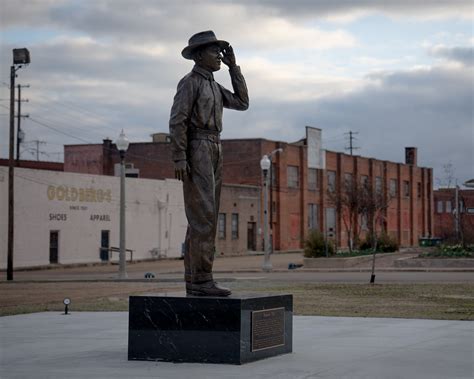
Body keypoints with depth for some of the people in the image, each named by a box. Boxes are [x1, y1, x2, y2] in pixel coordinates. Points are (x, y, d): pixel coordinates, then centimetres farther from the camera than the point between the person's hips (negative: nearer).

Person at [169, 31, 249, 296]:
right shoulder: (189, 82, -7)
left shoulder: (212, 85, 21)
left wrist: (233, 65, 14)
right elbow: (177, 121, -14)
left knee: (203, 217, 5)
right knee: (203, 216, -14)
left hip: (213, 153, 10)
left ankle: (195, 282, 4)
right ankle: (202, 280, -15)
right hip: (196, 152, -10)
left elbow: (242, 103, 16)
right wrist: (179, 159, -21)